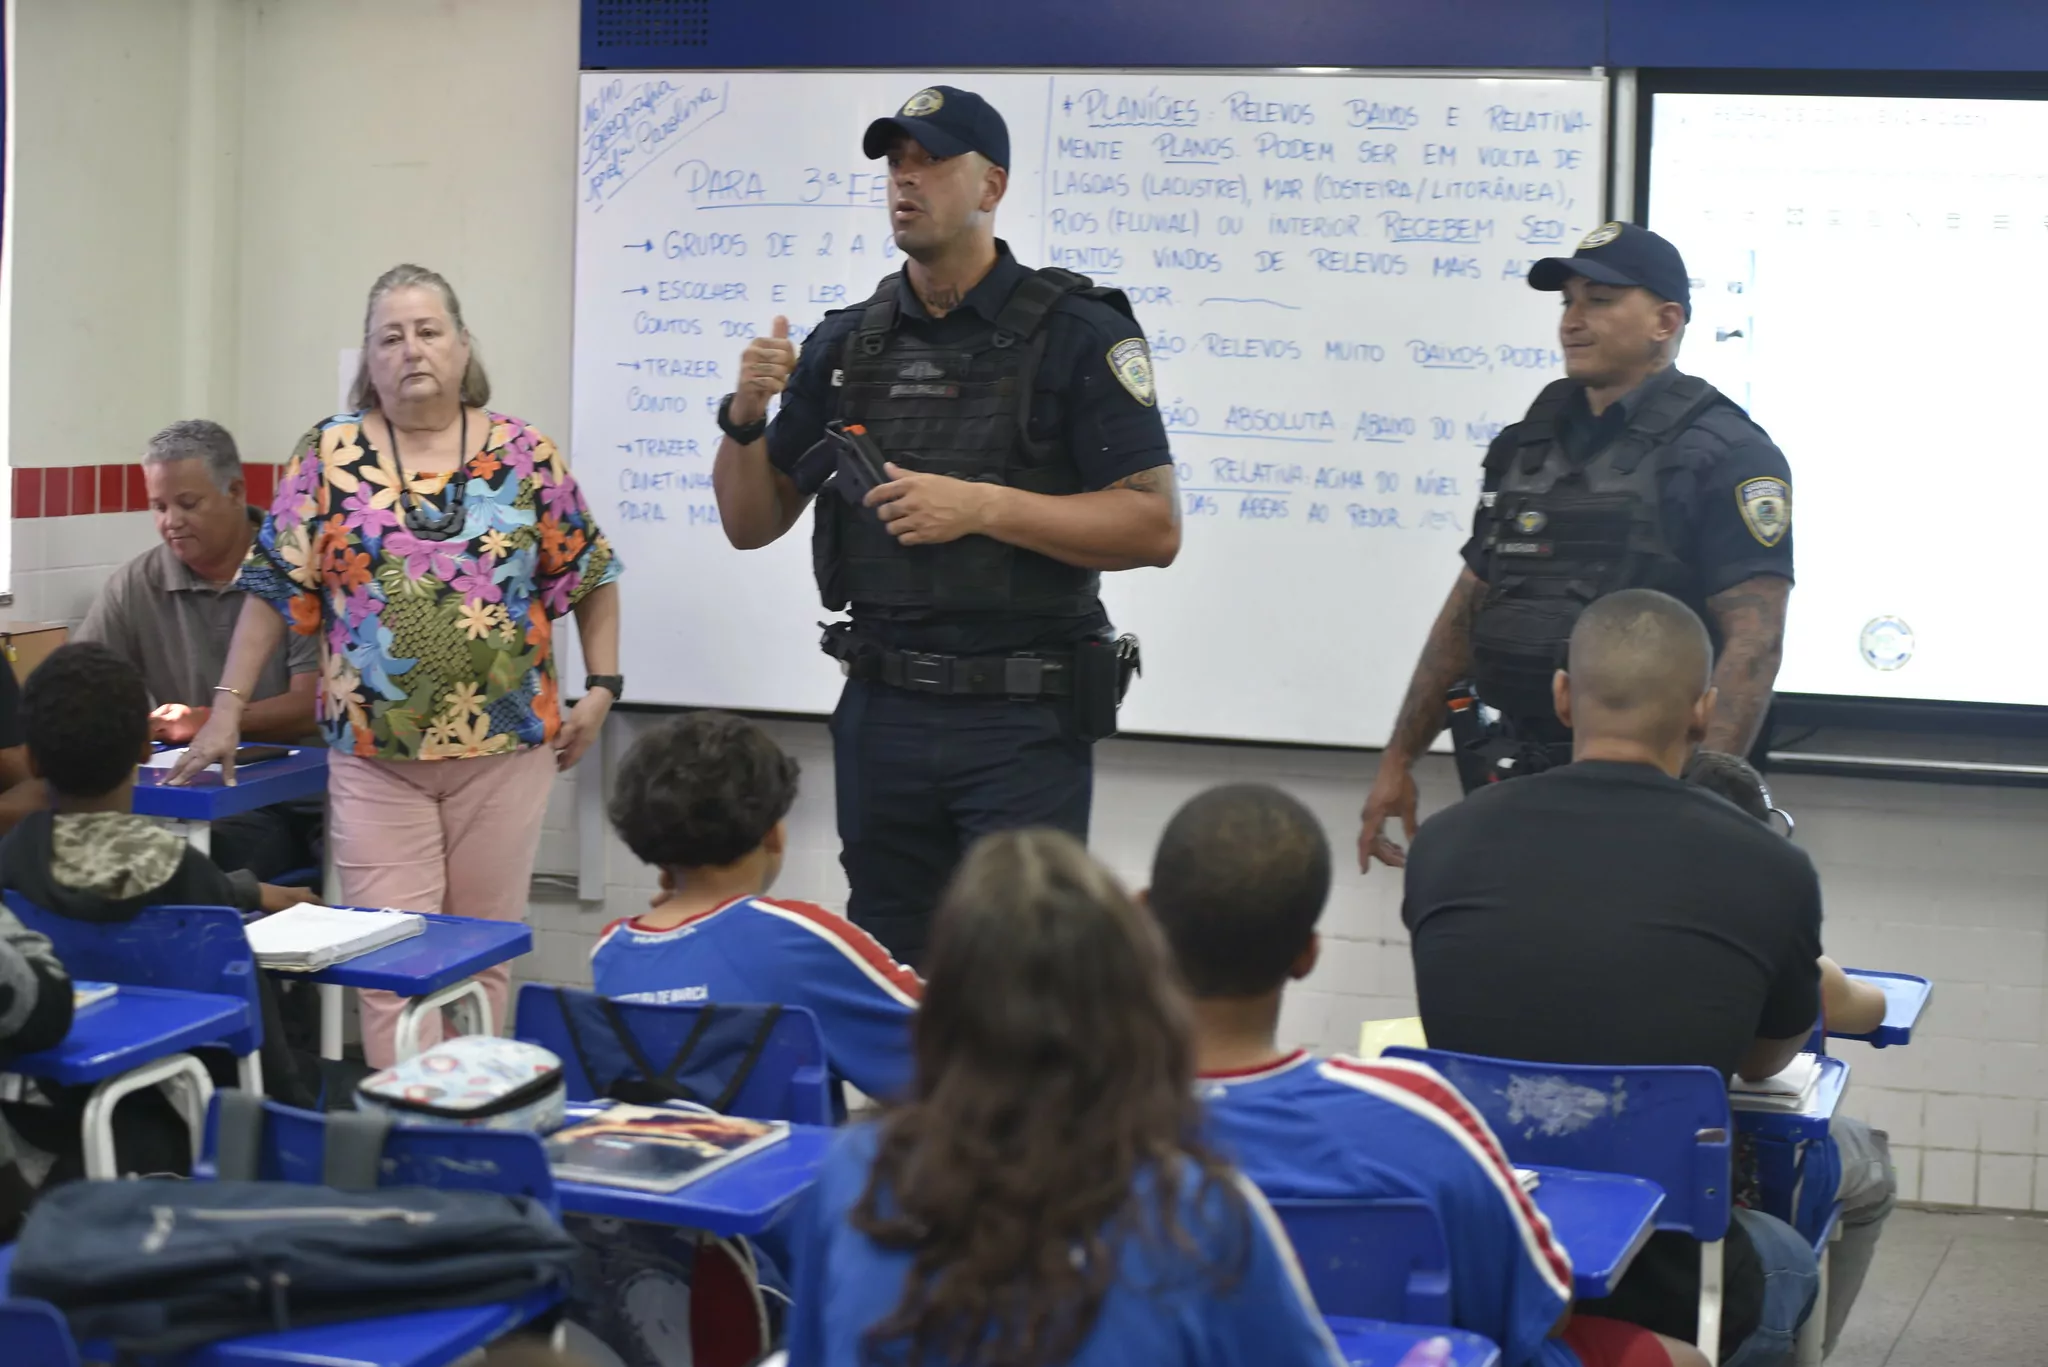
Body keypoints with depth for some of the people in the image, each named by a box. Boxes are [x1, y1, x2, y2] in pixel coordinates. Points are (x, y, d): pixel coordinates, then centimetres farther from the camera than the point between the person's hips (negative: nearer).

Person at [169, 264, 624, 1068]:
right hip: (375, 753, -1)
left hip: (505, 743, 1)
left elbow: (590, 575, 9)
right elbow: (274, 588, 0)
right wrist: (227, 711, -4)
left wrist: (602, 687, 1)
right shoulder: (331, 456, 0)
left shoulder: (523, 453, 2)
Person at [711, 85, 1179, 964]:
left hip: (1023, 721, -4)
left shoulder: (1077, 332, -5)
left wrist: (983, 507, -20)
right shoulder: (847, 342, 9)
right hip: (881, 716, 5)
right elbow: (751, 524, 13)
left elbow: (1155, 527, -11)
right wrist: (746, 417, -6)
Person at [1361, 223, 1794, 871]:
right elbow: (1467, 610, 18)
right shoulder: (1527, 445, 14)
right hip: (1515, 771, 6)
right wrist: (1399, 759, 14)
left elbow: (1753, 641, -14)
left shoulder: (1726, 453, -7)